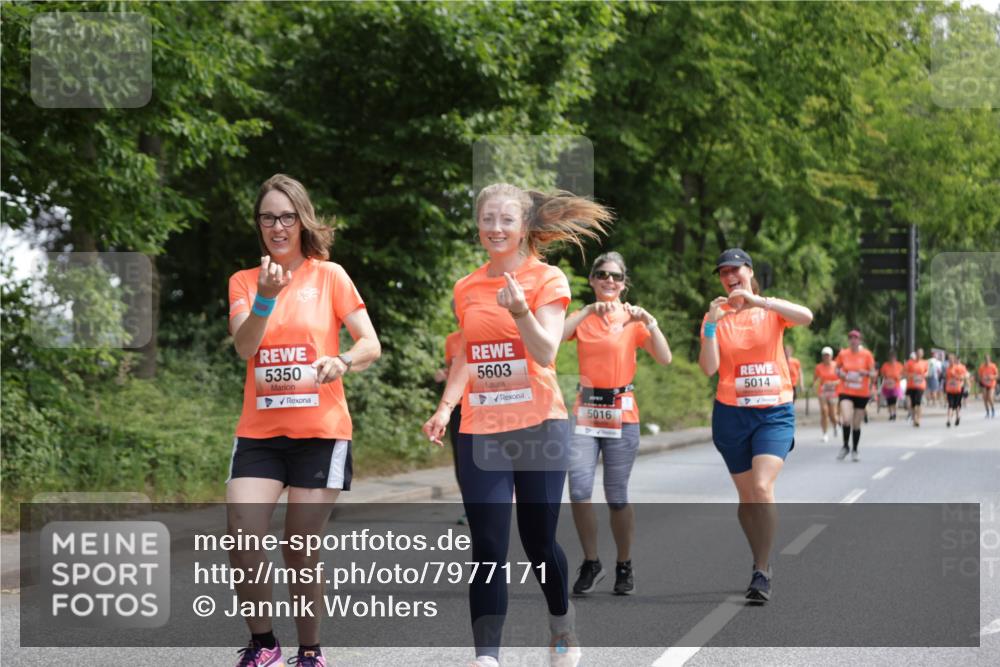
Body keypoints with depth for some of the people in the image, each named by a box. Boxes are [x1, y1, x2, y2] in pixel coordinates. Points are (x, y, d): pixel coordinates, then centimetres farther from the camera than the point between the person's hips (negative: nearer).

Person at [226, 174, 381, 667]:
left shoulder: (329, 275, 1)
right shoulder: (244, 281, 7)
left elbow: (371, 344, -3)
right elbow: (244, 347, -9)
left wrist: (342, 361, -24)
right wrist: (266, 296, -25)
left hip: (321, 430, -2)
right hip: (259, 431, 2)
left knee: (301, 553, 0)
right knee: (241, 540, -15)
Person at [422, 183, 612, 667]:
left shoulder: (547, 280, -3)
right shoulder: (466, 288, 9)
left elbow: (546, 353, -13)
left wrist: (520, 310, -29)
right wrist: (446, 405, 3)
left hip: (538, 427, -3)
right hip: (480, 432, 3)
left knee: (538, 541, 6)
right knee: (487, 548, -5)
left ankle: (563, 626, 34)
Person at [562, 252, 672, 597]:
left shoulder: (632, 320, 3)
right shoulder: (582, 318, 8)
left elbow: (664, 359, -9)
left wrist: (649, 322, -19)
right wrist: (589, 311, -18)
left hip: (621, 415, -1)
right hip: (586, 411, 1)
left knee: (617, 498, 2)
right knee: (578, 490, -12)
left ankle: (624, 566, 20)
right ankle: (590, 564, 5)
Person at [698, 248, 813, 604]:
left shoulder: (772, 309, 2)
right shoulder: (715, 316, 4)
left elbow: (806, 316, -21)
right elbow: (709, 368, -8)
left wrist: (758, 300, -26)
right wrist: (711, 324, -18)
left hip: (775, 413, -2)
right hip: (732, 414, 2)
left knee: (762, 487, -20)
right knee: (746, 496, 8)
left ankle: (761, 573, -14)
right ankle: (762, 564, 25)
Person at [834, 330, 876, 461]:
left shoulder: (866, 354, -3)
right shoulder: (843, 354, 0)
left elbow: (873, 374, 0)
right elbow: (837, 369, 12)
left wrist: (867, 373, -22)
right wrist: (842, 375, -9)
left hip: (862, 394, 0)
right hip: (846, 392, 0)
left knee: (856, 424, 6)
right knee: (846, 419, -20)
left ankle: (854, 450, 24)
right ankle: (846, 446, 0)